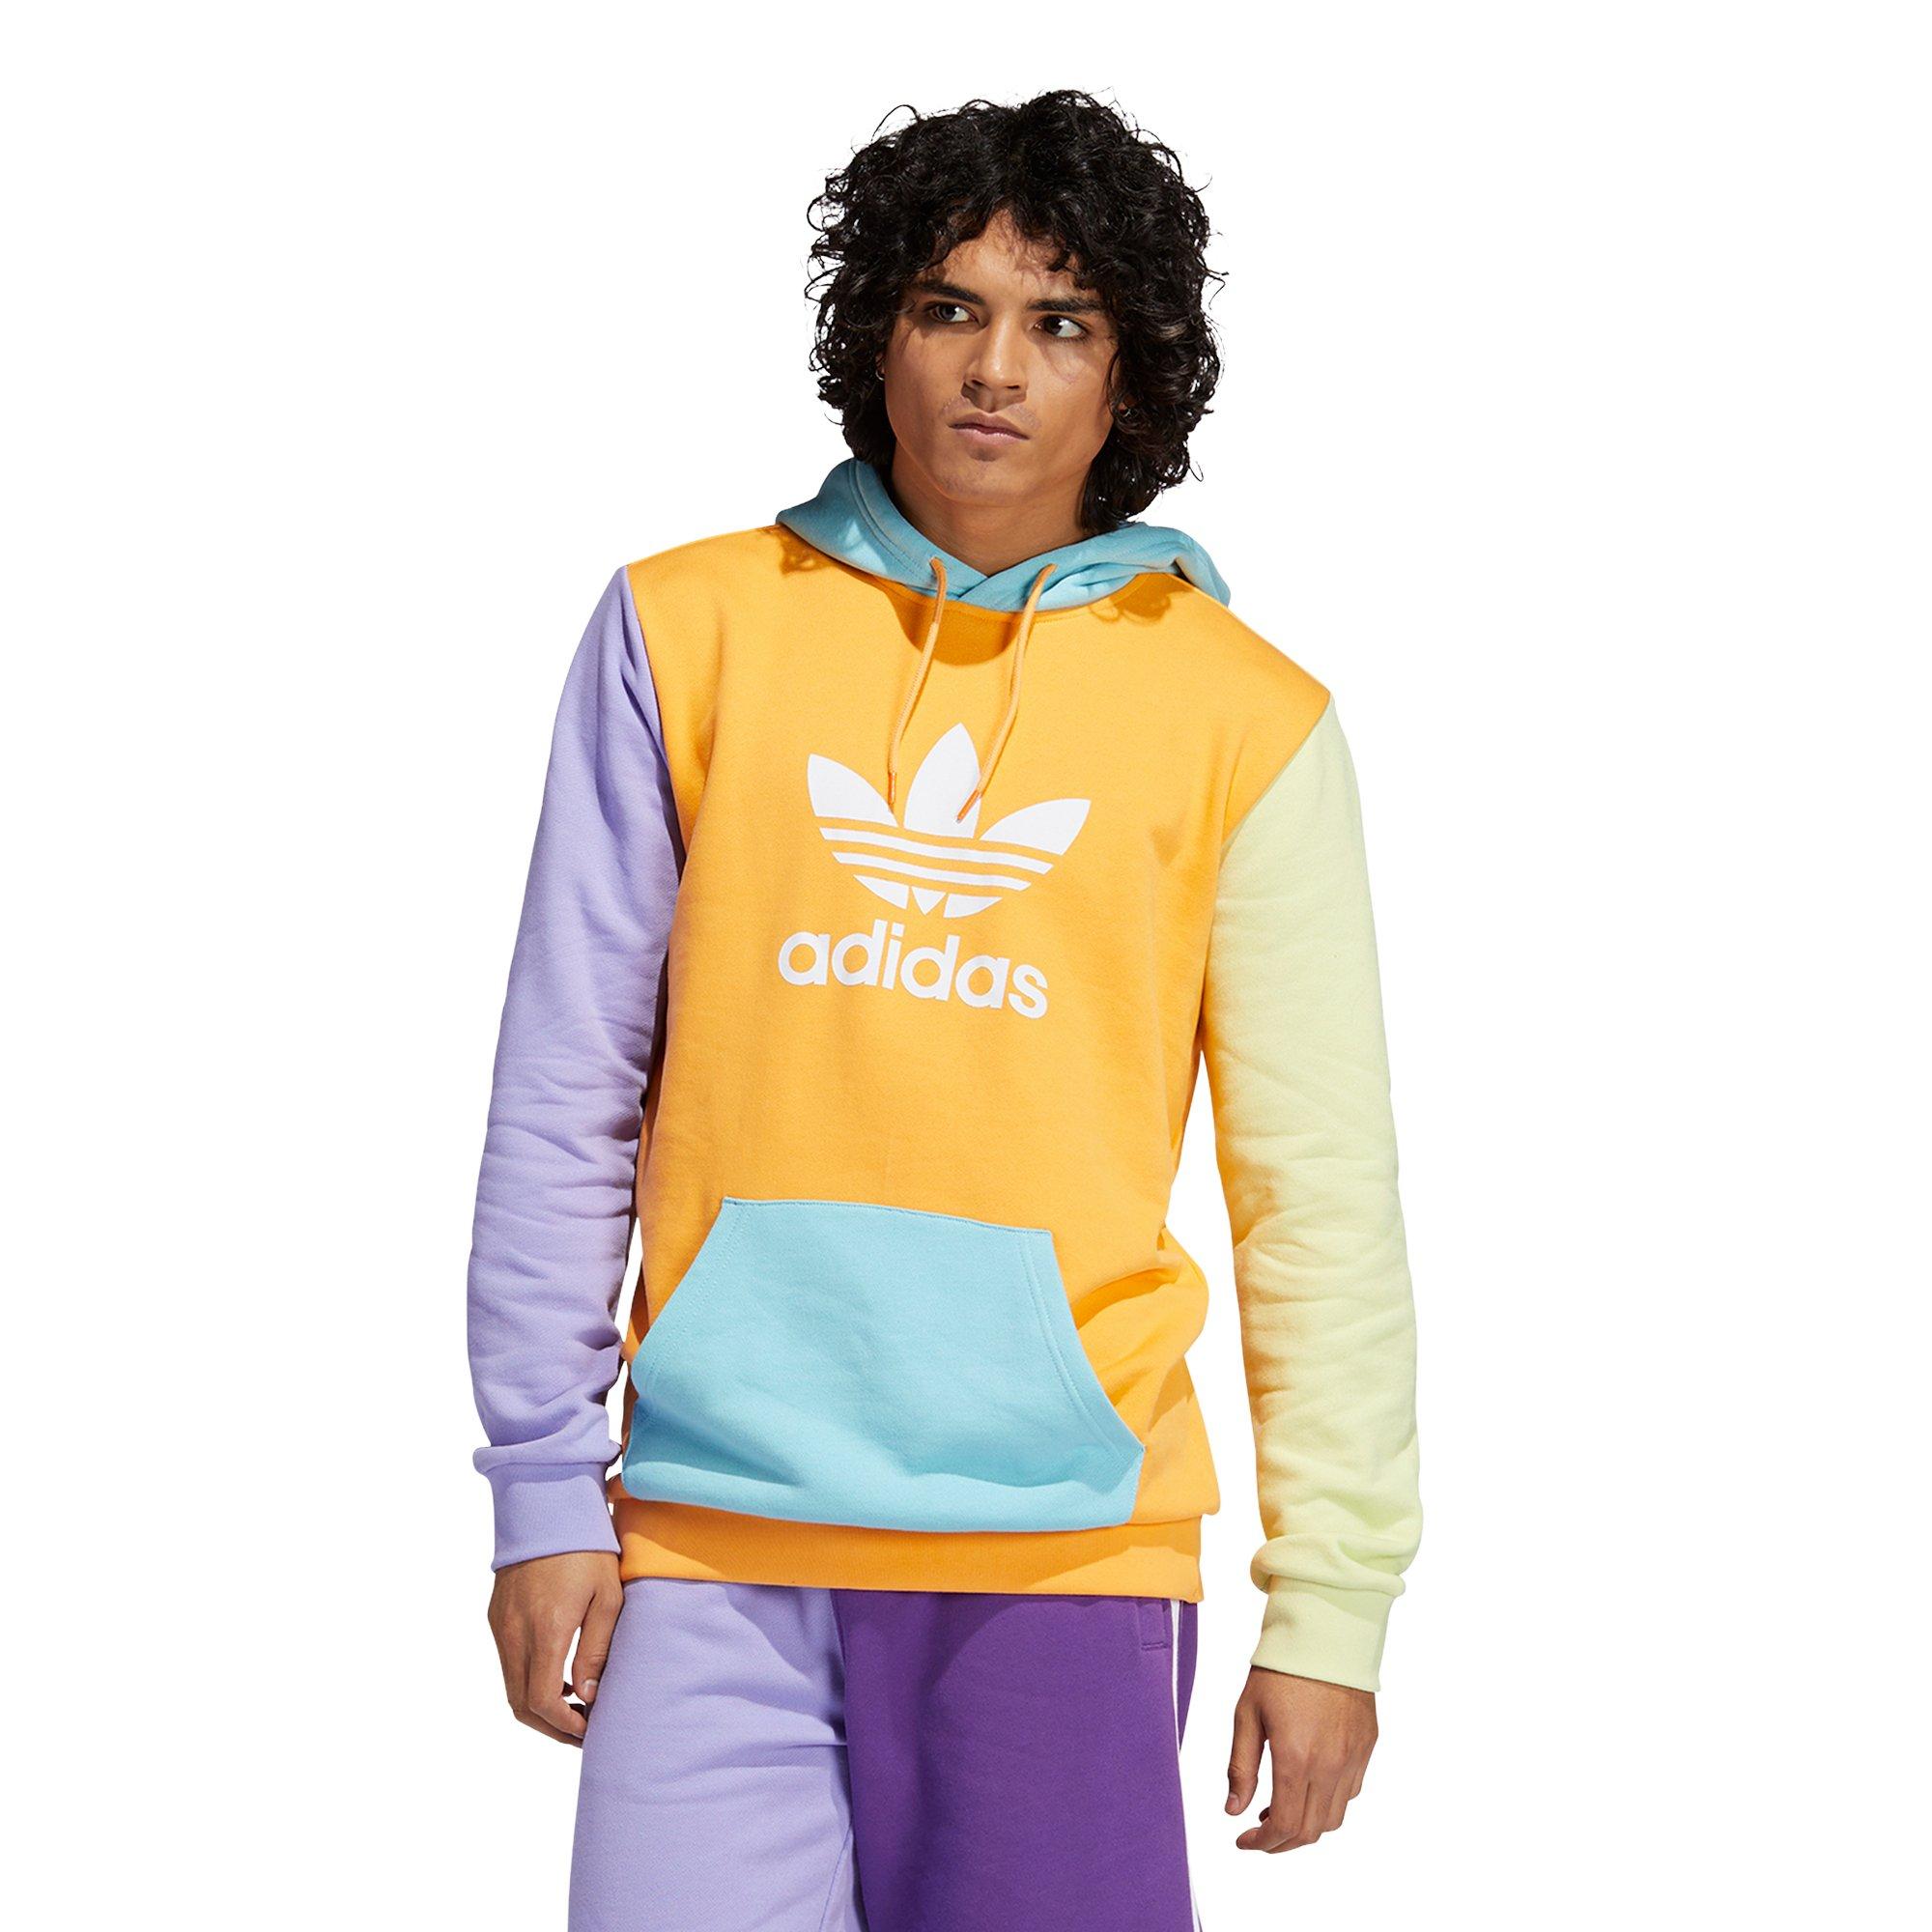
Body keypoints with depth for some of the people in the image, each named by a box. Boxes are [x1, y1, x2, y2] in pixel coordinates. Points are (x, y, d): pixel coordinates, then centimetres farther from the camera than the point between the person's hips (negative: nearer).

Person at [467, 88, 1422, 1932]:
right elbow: (565, 1102, 6)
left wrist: (1331, 1608, 0)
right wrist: (543, 1487, 2)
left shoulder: (1245, 718, 3)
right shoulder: (687, 631, 6)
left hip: (1066, 1533, 0)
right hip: (713, 1529, 1)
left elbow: (1320, 1195, 3)